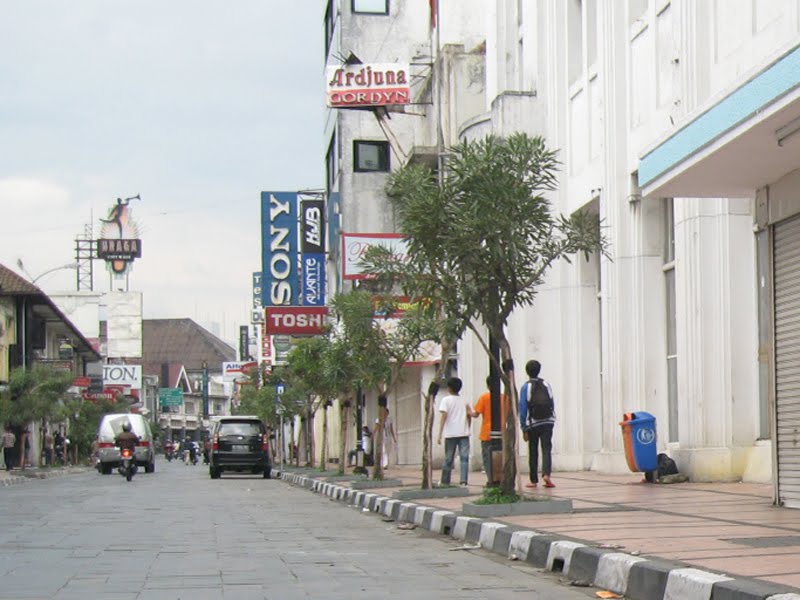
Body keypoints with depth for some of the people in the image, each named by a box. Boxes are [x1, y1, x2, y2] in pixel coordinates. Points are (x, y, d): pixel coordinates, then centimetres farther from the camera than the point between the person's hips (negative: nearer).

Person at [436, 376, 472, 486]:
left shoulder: (446, 400, 0)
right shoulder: (464, 401, 12)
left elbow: (443, 416, -9)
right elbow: (470, 415, 13)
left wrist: (440, 434, -11)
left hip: (450, 434, -2)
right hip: (464, 433, 2)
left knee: (448, 458, 9)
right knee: (464, 458, -3)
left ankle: (445, 481, 19)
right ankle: (463, 481, -17)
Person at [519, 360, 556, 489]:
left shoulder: (526, 387, -4)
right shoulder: (546, 385, 4)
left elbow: (522, 409, -6)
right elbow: (552, 404, 6)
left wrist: (524, 428, -2)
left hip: (533, 424, -1)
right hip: (548, 422, 1)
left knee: (533, 452, 9)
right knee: (547, 449, -1)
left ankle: (534, 480, 13)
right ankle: (546, 473, -23)